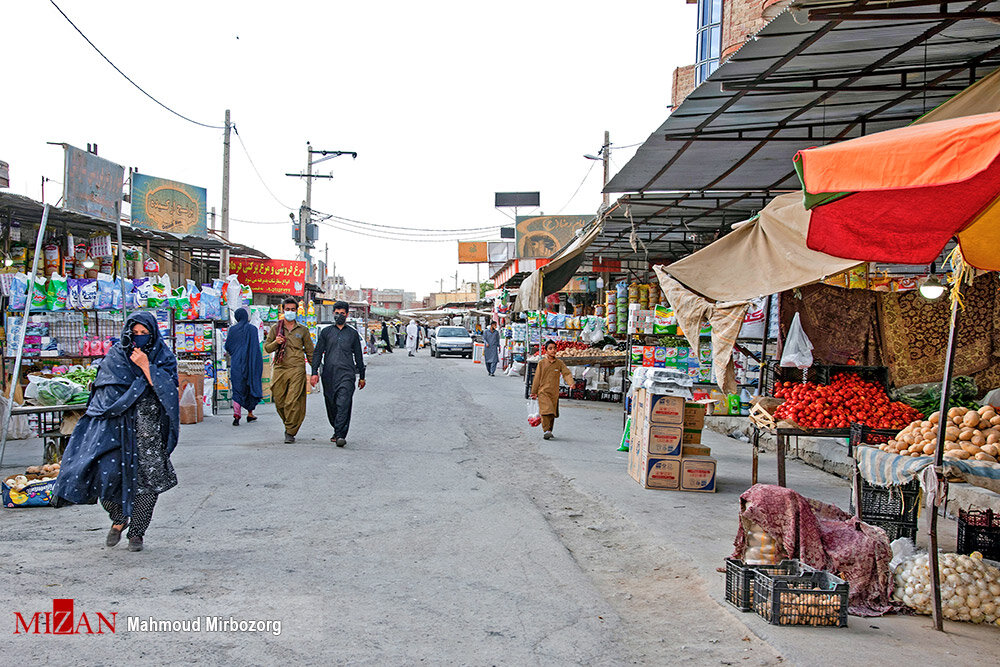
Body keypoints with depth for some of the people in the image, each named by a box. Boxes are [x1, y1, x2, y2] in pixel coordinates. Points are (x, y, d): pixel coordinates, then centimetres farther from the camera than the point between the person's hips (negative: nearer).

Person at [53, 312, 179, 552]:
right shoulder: (115, 356, 5)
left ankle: (137, 531, 14)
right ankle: (119, 519, 14)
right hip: (118, 426, 0)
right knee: (108, 472, -13)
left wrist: (146, 366, -14)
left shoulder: (164, 357, 5)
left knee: (148, 479, -4)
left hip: (150, 428, 0)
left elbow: (168, 389, -10)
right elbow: (115, 396, 0)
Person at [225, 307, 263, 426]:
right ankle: (250, 414, 20)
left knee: (237, 389, 1)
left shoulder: (233, 329, 1)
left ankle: (236, 415, -14)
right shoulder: (252, 329, -4)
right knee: (251, 386, 14)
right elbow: (256, 347, -8)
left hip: (236, 364, 1)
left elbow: (227, 347, 5)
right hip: (249, 362, -1)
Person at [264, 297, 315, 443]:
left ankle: (290, 432, -4)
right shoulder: (275, 328, 12)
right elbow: (267, 347, 12)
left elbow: (310, 352, 12)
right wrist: (275, 343, -9)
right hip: (279, 369, 2)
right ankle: (289, 424, 27)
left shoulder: (303, 330, 10)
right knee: (279, 401, 4)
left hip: (297, 369, -2)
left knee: (293, 402, -11)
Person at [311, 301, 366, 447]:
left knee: (343, 404, -15)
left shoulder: (352, 333, 13)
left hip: (346, 373, -2)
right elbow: (317, 353, 8)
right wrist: (315, 372, -3)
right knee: (331, 405, 8)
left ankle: (341, 435, -20)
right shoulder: (326, 332, 12)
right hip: (329, 374, 2)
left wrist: (362, 376, 17)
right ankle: (337, 431, 26)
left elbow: (358, 356, 17)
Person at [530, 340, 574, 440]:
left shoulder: (559, 363, 5)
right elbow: (537, 378, 5)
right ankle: (546, 431, -19)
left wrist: (571, 383, -23)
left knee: (552, 413, 8)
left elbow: (566, 373, -3)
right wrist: (534, 392, 7)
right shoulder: (541, 363, 0)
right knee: (546, 411, -18)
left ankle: (549, 430, 23)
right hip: (543, 391, -3)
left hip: (554, 392, 3)